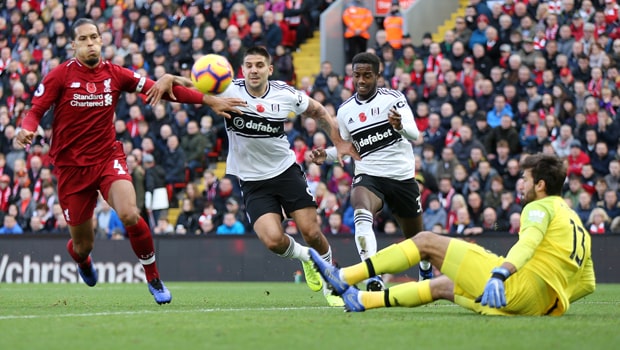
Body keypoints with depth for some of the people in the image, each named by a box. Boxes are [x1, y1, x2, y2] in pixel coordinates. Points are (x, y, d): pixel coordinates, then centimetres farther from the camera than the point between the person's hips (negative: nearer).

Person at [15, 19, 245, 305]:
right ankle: (81, 260, 49)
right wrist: (27, 130, -30)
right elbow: (35, 111, -5)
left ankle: (153, 278, -6)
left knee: (129, 215, -27)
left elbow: (160, 89, -1)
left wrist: (208, 100, -8)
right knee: (83, 245, 7)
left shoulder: (115, 74, 0)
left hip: (108, 158, 1)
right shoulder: (61, 76, -6)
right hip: (71, 166, -1)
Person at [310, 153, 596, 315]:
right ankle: (361, 300, 23)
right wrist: (552, 306, 21)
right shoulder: (578, 226, 24)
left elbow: (527, 244, -22)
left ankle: (344, 277, -4)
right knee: (443, 286, 26)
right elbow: (587, 284, 21)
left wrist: (499, 274, -37)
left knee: (426, 241, -1)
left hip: (518, 284, -8)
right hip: (538, 306, 8)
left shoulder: (540, 208, 0)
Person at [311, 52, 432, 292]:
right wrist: (326, 155, 0)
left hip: (402, 175, -1)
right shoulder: (345, 111, 4)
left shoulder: (393, 98, -8)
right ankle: (374, 279, -43)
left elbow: (414, 135, -20)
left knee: (416, 236, 15)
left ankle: (426, 271, 50)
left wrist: (400, 126, -43)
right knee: (361, 215, -34)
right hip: (367, 175, 1)